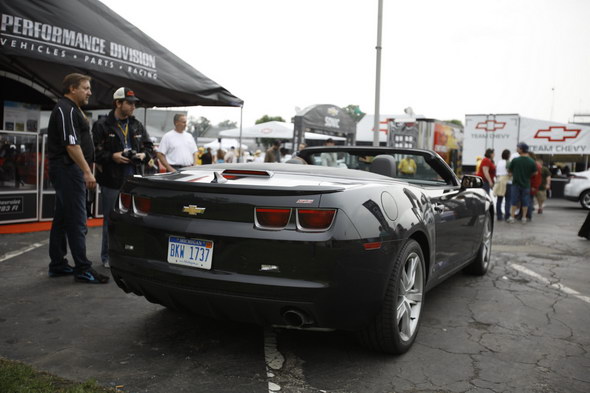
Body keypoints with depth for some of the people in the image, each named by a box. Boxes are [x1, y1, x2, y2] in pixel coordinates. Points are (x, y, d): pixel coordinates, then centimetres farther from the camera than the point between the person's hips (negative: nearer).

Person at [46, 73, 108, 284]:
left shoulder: (71, 109, 21)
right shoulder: (66, 110, -13)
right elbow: (71, 144, -21)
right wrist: (87, 172, -23)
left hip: (65, 170, 11)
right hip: (69, 169, -11)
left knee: (62, 219, 13)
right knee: (77, 221, -10)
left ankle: (57, 264, 20)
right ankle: (82, 269, -8)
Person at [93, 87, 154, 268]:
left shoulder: (137, 126, 14)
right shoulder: (102, 125, -3)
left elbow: (150, 146, 20)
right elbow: (94, 151, -7)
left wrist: (144, 154, -1)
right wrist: (112, 156, -18)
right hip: (112, 182, -5)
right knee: (111, 220, 4)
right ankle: (108, 257, 18)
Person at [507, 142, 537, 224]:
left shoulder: (515, 160, -12)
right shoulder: (531, 162, -5)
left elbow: (509, 170, -1)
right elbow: (534, 173, 5)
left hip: (516, 184, -2)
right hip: (526, 184, 2)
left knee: (514, 201, 6)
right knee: (525, 202, 10)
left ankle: (512, 217, 7)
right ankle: (524, 218, 14)